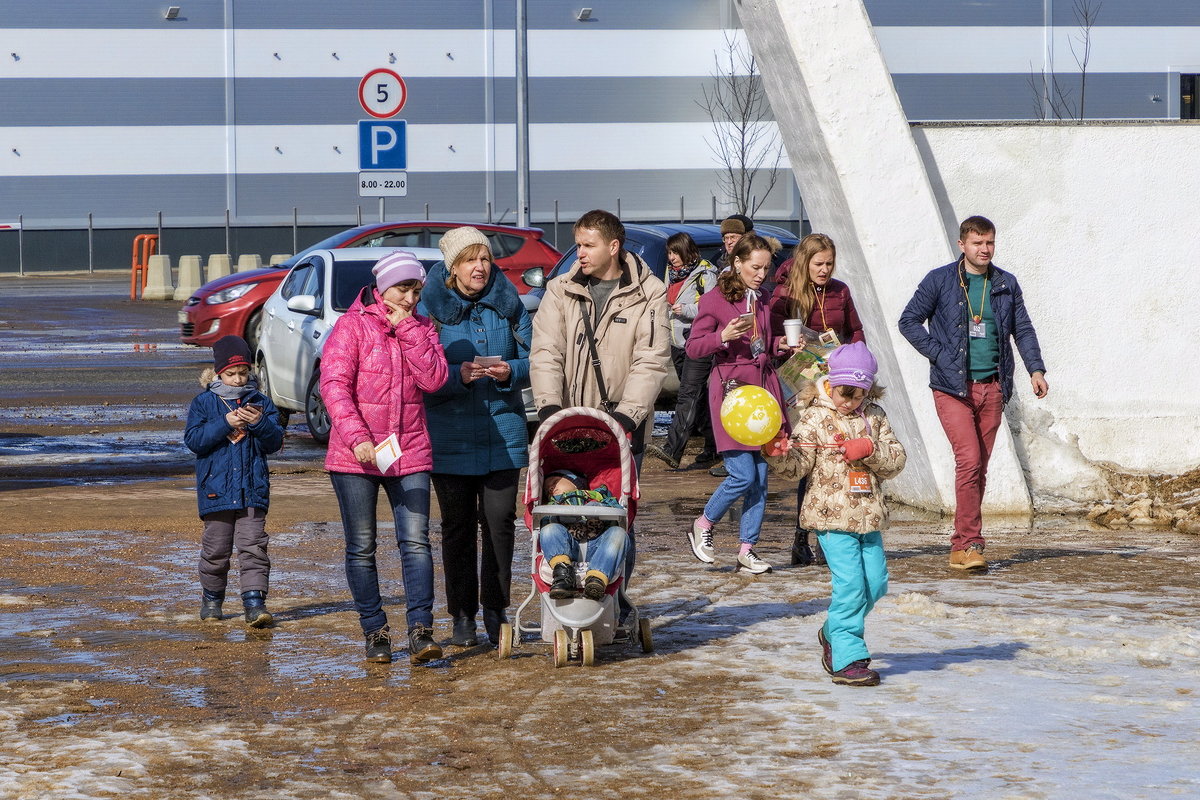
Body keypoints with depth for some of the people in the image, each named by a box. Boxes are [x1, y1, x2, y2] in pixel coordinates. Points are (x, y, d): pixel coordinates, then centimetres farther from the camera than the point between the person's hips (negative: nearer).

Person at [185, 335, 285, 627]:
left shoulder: (260, 402, 8)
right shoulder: (204, 403, 4)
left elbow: (274, 442, 3)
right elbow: (193, 439, -8)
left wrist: (260, 423, -17)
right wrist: (225, 423, -18)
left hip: (253, 490, 1)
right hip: (216, 490, 0)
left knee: (253, 546, -8)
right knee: (216, 549, 7)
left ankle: (254, 602, -10)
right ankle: (211, 598, 24)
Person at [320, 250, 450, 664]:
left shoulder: (421, 328, 9)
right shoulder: (353, 325, -4)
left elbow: (433, 379, -6)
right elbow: (334, 384, -12)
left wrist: (407, 330, -10)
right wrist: (355, 436, -23)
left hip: (410, 452, 3)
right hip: (356, 456, -3)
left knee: (416, 541, -8)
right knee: (361, 547, 3)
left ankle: (420, 630, -12)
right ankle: (375, 632, 12)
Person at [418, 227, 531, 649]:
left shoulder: (509, 305, 4)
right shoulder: (429, 309, -3)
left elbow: (532, 360, 7)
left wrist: (510, 372, -14)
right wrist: (458, 376, -22)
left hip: (503, 433, 2)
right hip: (450, 436, -2)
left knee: (500, 523, 0)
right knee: (457, 527, 4)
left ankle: (495, 611, 12)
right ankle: (463, 617, 12)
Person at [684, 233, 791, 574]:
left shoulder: (763, 302, 16)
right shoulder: (714, 300, -3)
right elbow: (693, 348, -5)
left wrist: (781, 344, 7)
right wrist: (723, 337, -21)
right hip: (732, 388, -6)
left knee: (761, 476, 3)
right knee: (743, 475, -12)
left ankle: (747, 549, 9)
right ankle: (703, 525, 12)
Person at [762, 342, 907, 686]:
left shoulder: (874, 416, 9)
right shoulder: (815, 418, -3)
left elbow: (897, 459, 4)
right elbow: (798, 466, -8)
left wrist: (869, 450, -14)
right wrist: (777, 454, -28)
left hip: (869, 515, 5)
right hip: (832, 515, -5)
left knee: (875, 583, 7)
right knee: (850, 584, -12)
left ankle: (835, 633, 30)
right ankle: (848, 658, -7)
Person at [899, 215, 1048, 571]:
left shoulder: (1006, 284, 10)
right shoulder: (939, 281, 0)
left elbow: (1023, 328, 13)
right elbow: (909, 321, 4)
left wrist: (1036, 369, -1)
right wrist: (938, 354, -6)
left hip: (992, 387, 4)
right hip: (952, 387, -4)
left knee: (980, 467, 5)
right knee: (969, 459, -17)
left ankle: (961, 546, 12)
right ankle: (970, 543, -13)